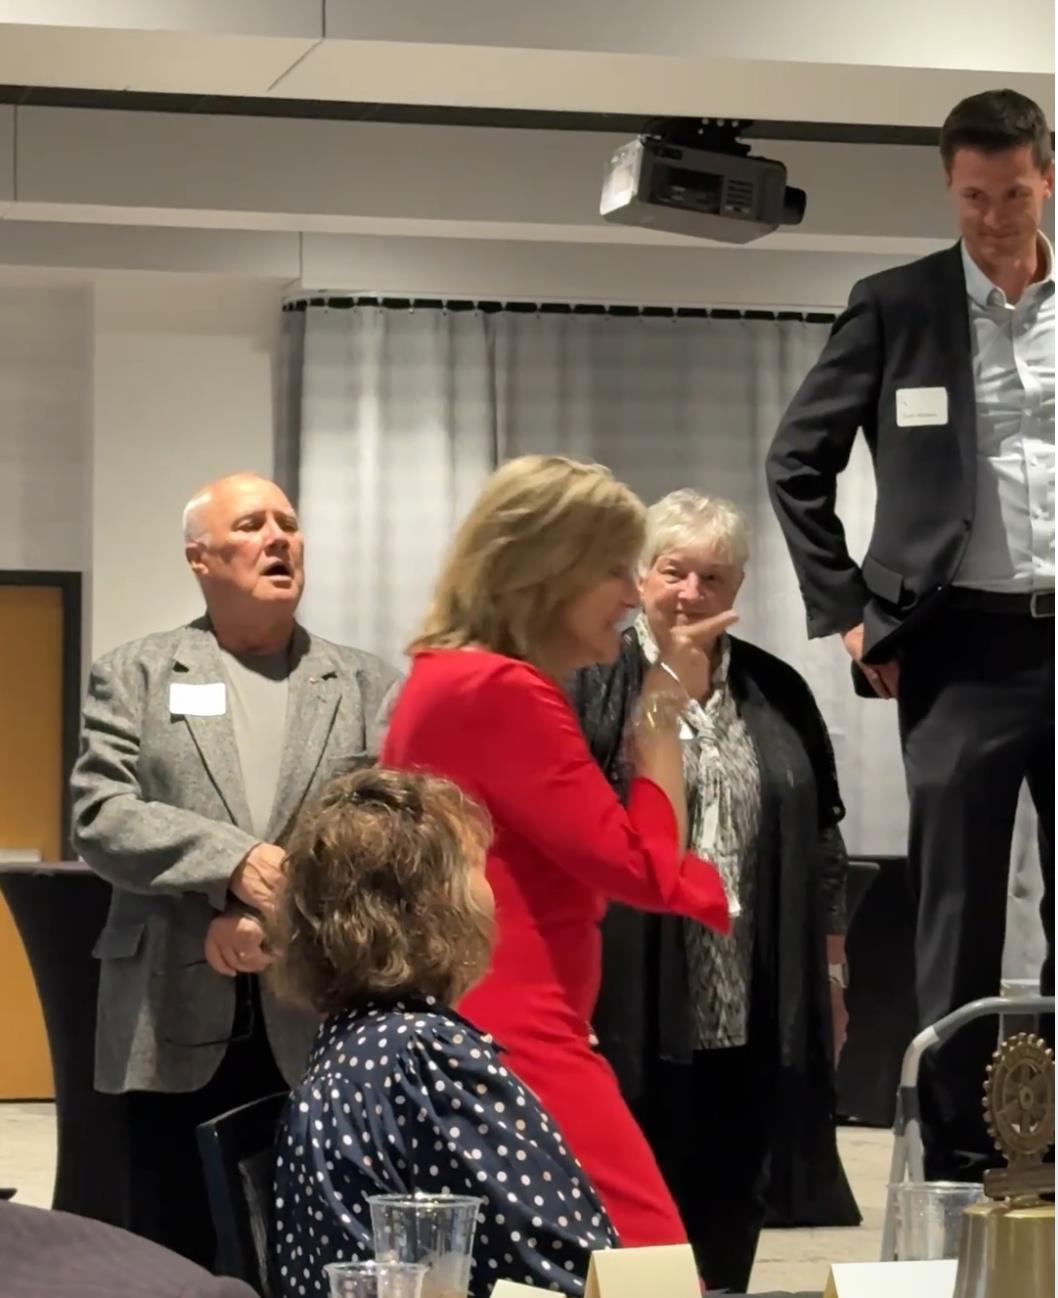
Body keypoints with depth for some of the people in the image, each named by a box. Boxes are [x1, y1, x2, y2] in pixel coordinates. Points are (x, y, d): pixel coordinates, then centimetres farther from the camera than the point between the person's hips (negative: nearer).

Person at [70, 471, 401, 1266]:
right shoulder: (135, 677, 8)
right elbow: (101, 817, -4)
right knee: (176, 1260, 4)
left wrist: (279, 914, -17)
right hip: (178, 1027, 0)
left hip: (325, 1025, 1)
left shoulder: (369, 687, 10)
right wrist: (236, 862, -18)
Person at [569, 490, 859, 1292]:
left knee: (728, 1225, 9)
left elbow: (823, 842, 16)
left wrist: (831, 977, 13)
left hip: (750, 1016, 4)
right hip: (631, 1013, -4)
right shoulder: (590, 690, -1)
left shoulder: (777, 696, 12)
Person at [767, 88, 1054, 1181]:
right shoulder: (895, 308, 2)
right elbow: (796, 463, 5)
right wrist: (846, 612, 0)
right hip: (965, 647, -2)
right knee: (957, 917, 1)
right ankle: (958, 1162, 7)